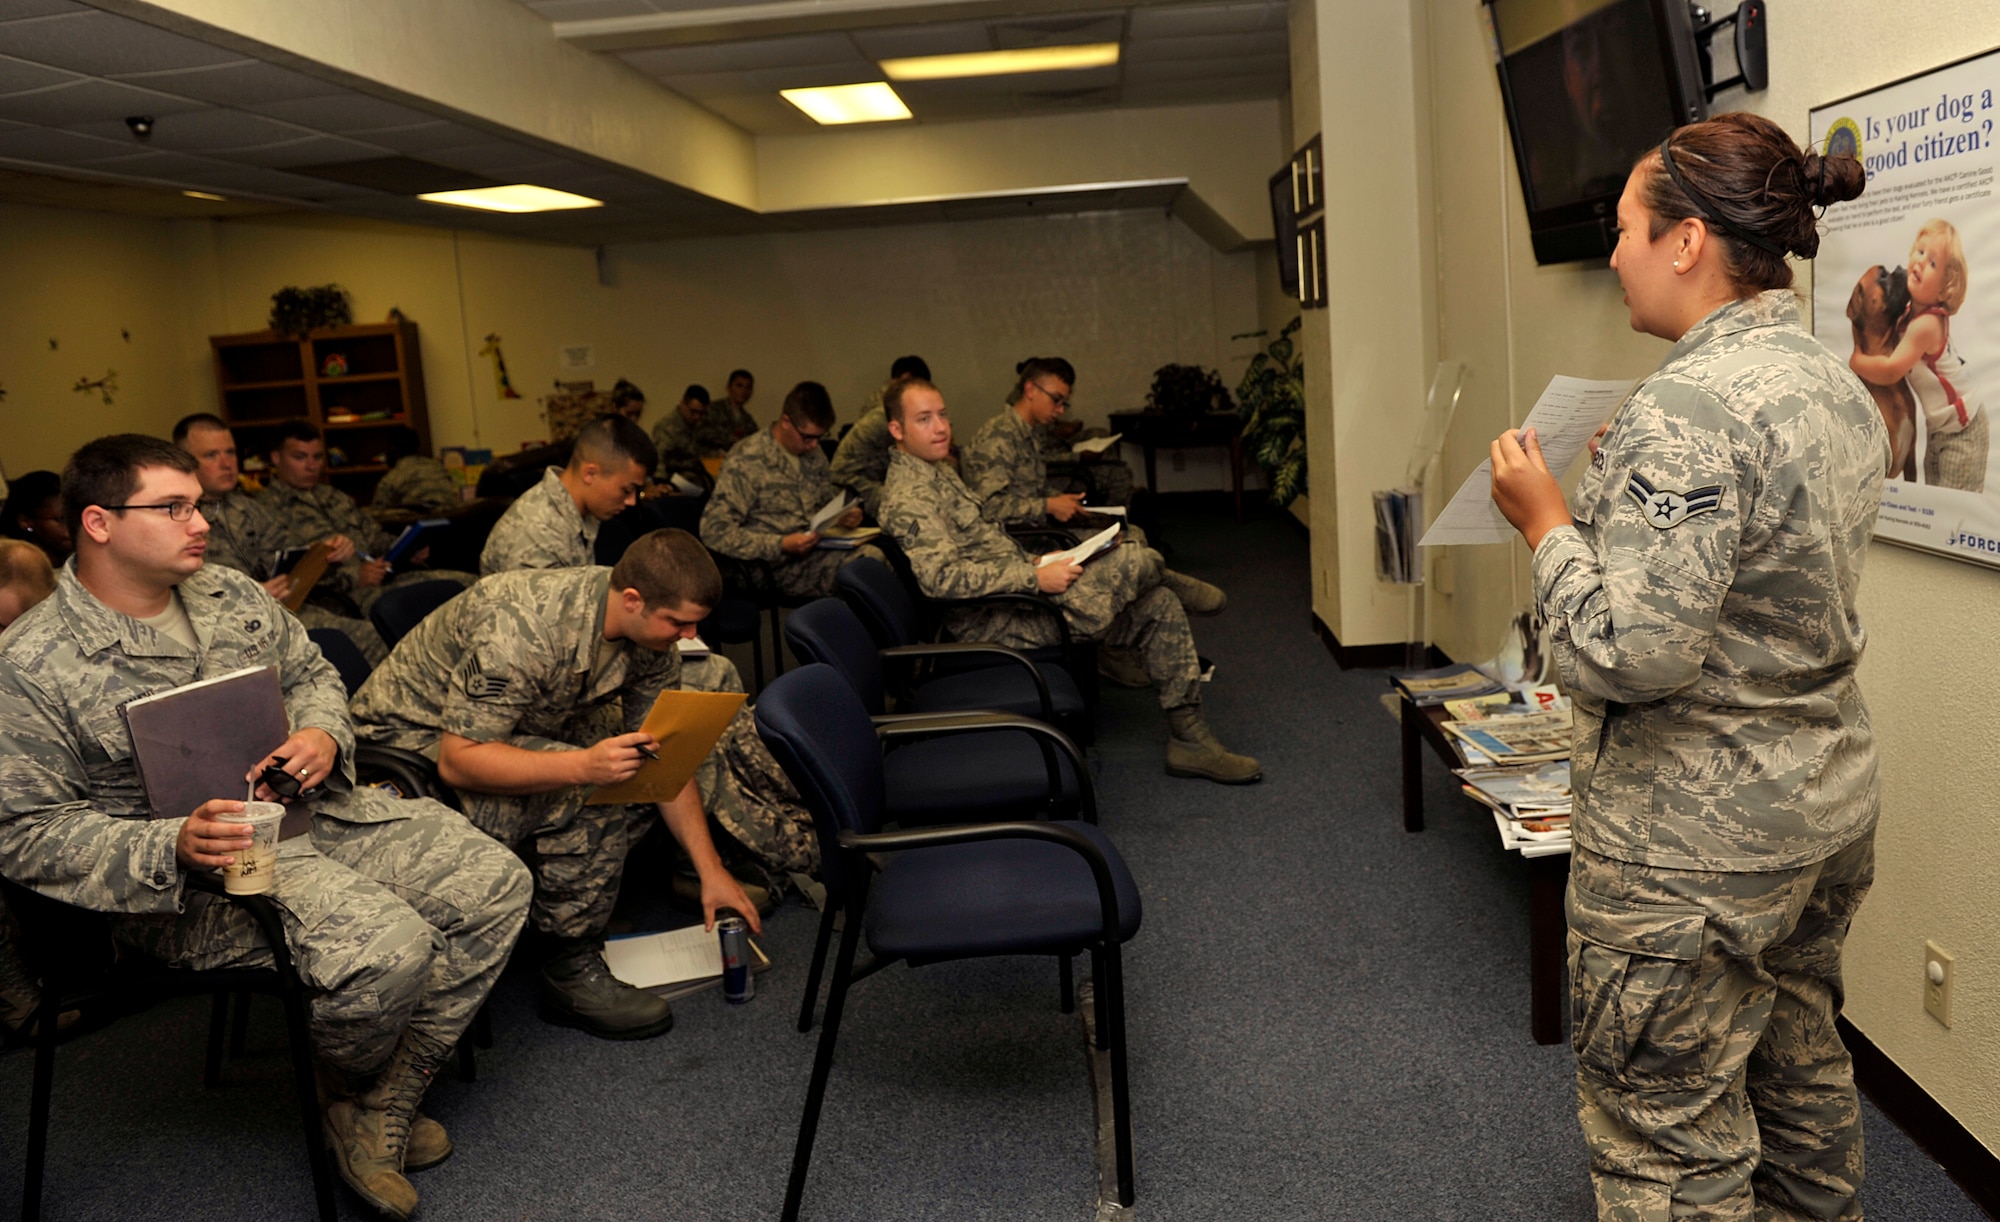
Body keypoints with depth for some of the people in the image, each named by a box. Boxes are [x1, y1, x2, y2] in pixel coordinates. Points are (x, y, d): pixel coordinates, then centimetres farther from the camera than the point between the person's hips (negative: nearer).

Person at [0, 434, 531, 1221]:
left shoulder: (231, 596, 9)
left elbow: (312, 673, 20)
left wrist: (322, 732, -5)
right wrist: (171, 848, -26)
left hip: (314, 809, 7)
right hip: (197, 873, -7)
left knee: (495, 885, -8)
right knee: (387, 947, -30)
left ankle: (383, 1112, 1)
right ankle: (344, 1089, 6)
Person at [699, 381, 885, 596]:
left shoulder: (814, 453, 13)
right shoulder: (747, 461, -9)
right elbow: (715, 532, -13)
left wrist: (844, 514, 5)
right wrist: (781, 545, -21)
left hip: (822, 549, 7)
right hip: (785, 566, -7)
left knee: (876, 554, -27)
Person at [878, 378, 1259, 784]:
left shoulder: (938, 471, 17)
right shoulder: (908, 497, -17)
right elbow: (942, 575, -30)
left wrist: (1032, 562, 12)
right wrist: (1035, 578, -28)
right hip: (1003, 621, -11)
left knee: (1159, 607, 2)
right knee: (1132, 560, -21)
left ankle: (1188, 738, 5)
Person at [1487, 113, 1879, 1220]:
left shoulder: (1686, 412, -24)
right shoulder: (1840, 389, 6)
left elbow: (1629, 657, -27)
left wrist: (1550, 523, -14)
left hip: (1692, 839, -10)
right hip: (1827, 805, 10)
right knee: (1800, 1079, 26)